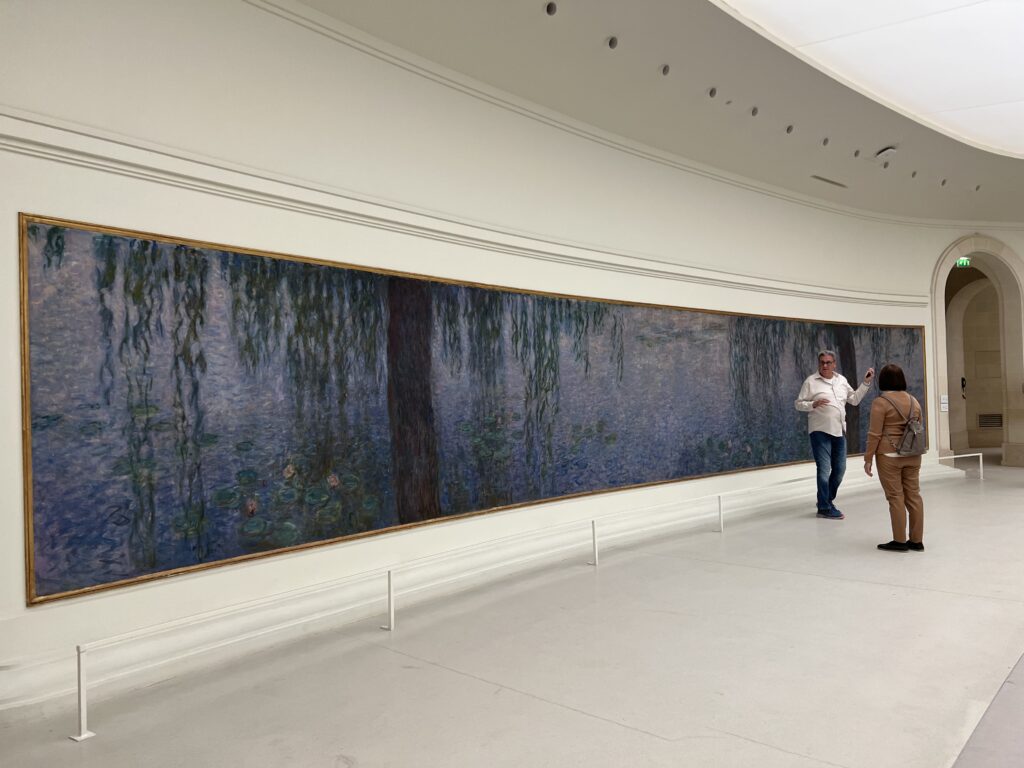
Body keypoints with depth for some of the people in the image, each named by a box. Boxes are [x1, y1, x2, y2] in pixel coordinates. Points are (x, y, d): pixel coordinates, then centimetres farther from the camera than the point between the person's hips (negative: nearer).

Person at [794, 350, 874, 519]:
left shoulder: (841, 380, 13)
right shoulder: (811, 381, -4)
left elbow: (854, 399, 19)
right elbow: (798, 404, -4)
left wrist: (866, 383, 13)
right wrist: (813, 404, -21)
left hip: (839, 431, 6)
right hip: (820, 431, -6)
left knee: (840, 468, 12)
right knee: (824, 469, -6)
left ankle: (827, 499, 30)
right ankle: (825, 508, 2)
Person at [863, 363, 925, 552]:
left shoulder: (881, 402, -10)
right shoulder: (914, 401, 8)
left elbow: (874, 434, -12)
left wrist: (868, 459, -6)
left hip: (889, 455, -6)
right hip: (912, 456, 6)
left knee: (895, 497, 0)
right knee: (914, 495, 9)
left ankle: (899, 541, 4)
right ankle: (917, 540, 14)